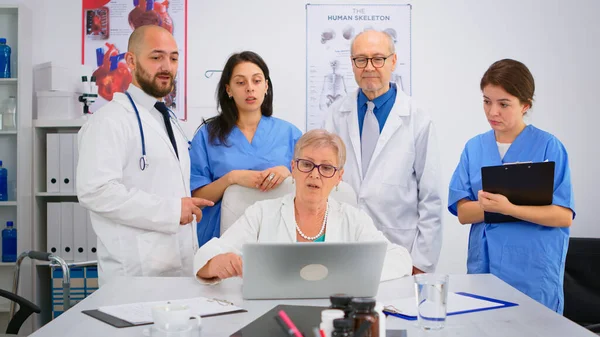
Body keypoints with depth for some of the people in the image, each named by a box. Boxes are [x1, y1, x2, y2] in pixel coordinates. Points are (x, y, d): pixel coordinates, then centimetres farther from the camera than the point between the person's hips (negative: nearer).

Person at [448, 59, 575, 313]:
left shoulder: (548, 147, -6)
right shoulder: (474, 148, 5)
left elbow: (564, 216, -12)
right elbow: (463, 213, 1)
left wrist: (508, 208, -24)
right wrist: (490, 205, -19)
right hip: (483, 267, 3)